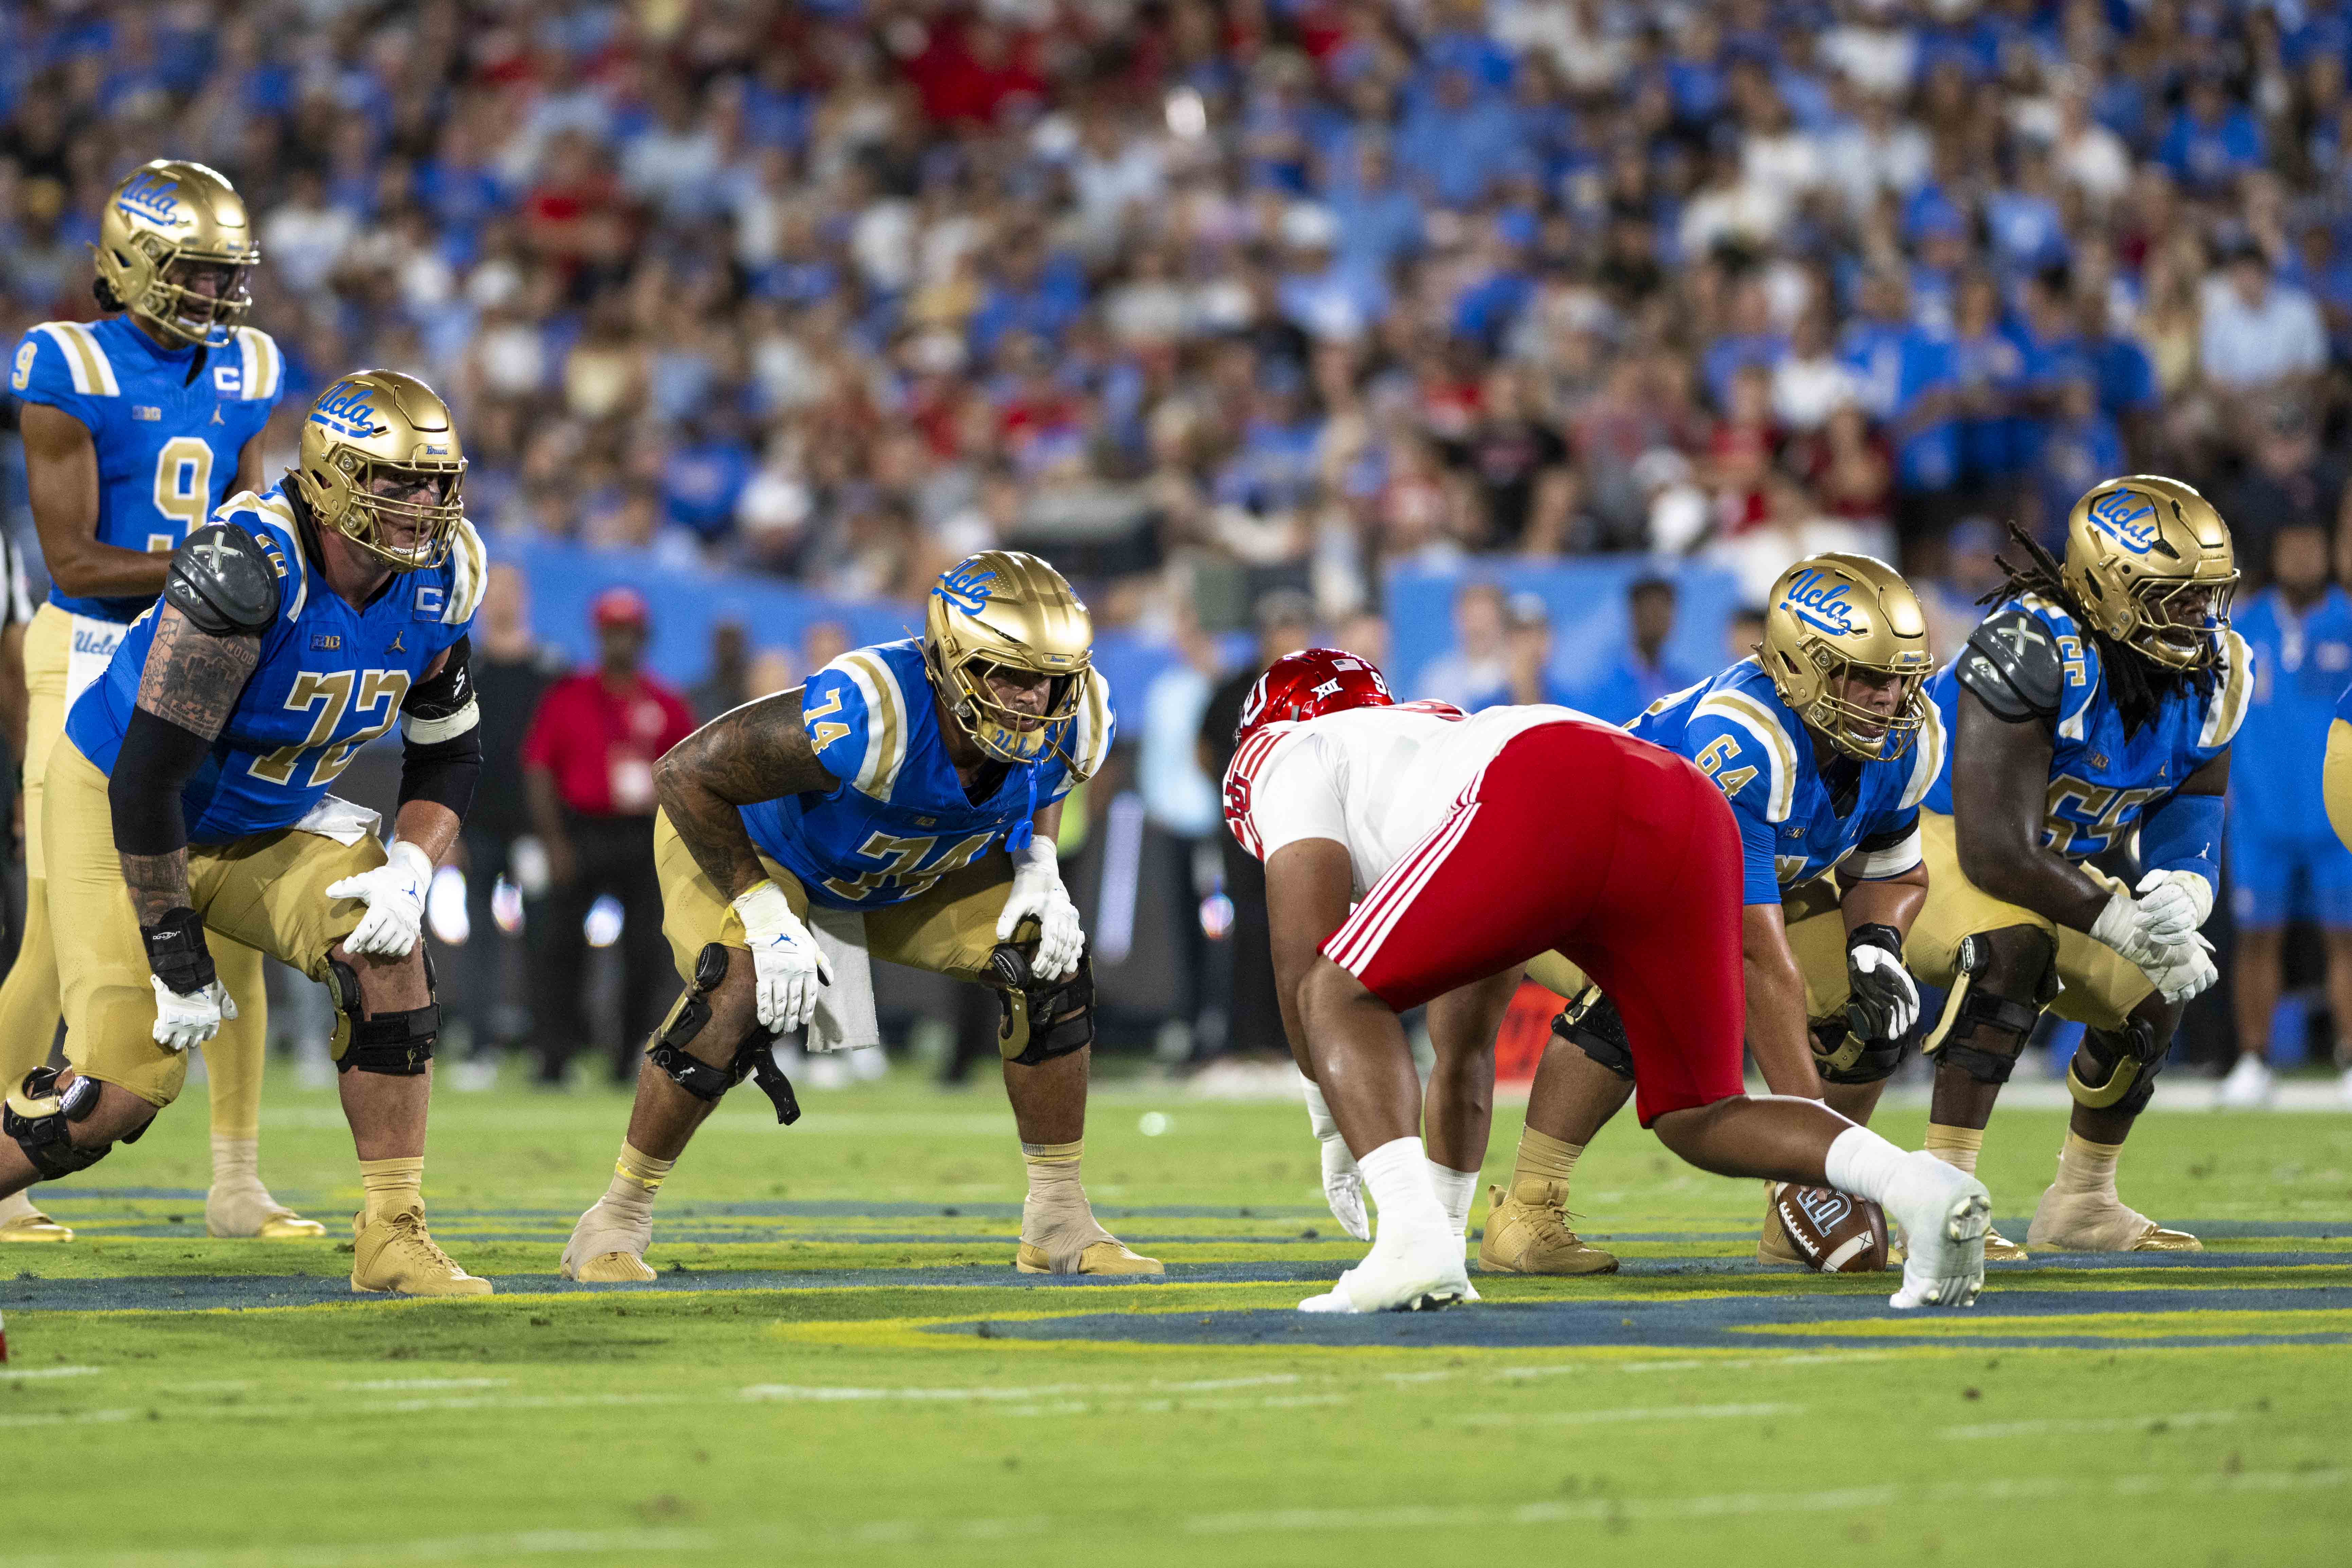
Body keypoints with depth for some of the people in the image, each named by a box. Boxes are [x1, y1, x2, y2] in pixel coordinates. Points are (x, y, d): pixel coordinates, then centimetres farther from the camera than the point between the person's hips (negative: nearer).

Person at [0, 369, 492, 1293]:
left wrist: (408, 870, -16)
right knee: (121, 1090, -16)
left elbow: (449, 757, 4)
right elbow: (146, 777, -31)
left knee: (384, 949, -19)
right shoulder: (247, 569, -33)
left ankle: (392, 1240, -11)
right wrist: (174, 951, -27)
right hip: (121, 810, -6)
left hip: (267, 823, 6)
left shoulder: (434, 586, -11)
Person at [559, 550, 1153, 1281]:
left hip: (910, 875, 6)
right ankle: (615, 1222, -12)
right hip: (748, 845, -6)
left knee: (1050, 966, -8)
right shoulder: (870, 716, -44)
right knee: (736, 1001, -30)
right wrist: (764, 917, -33)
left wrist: (1039, 872, -14)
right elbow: (687, 774, -34)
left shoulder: (1071, 719, -24)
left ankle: (1059, 1220, 6)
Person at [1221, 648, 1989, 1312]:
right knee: (1695, 1117, 17)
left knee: (1343, 997, 10)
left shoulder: (1291, 756, 28)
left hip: (1551, 807, -7)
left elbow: (1305, 964, 15)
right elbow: (1469, 1037, 53)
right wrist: (1451, 1201, 59)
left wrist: (1343, 1124, 29)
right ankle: (1915, 1184, -8)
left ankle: (1414, 1241, -13)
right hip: (1689, 806, 7)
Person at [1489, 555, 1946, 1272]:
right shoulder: (1742, 745, -43)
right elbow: (1757, 953, -44)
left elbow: (1893, 870, 2)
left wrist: (1877, 948, -22)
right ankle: (1524, 1218, -24)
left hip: (1775, 874, 7)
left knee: (1869, 1014, -9)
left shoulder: (1906, 741, -19)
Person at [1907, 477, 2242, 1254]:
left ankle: (2081, 1204, 23)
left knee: (2149, 999, 3)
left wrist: (2179, 895, -33)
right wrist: (2132, 928, -36)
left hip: (2048, 863, 8)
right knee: (2013, 946, -34)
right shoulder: (2034, 651, -35)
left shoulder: (2208, 675, -10)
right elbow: (1996, 853, -38)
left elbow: (2188, 831, -8)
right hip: (1929, 838, -8)